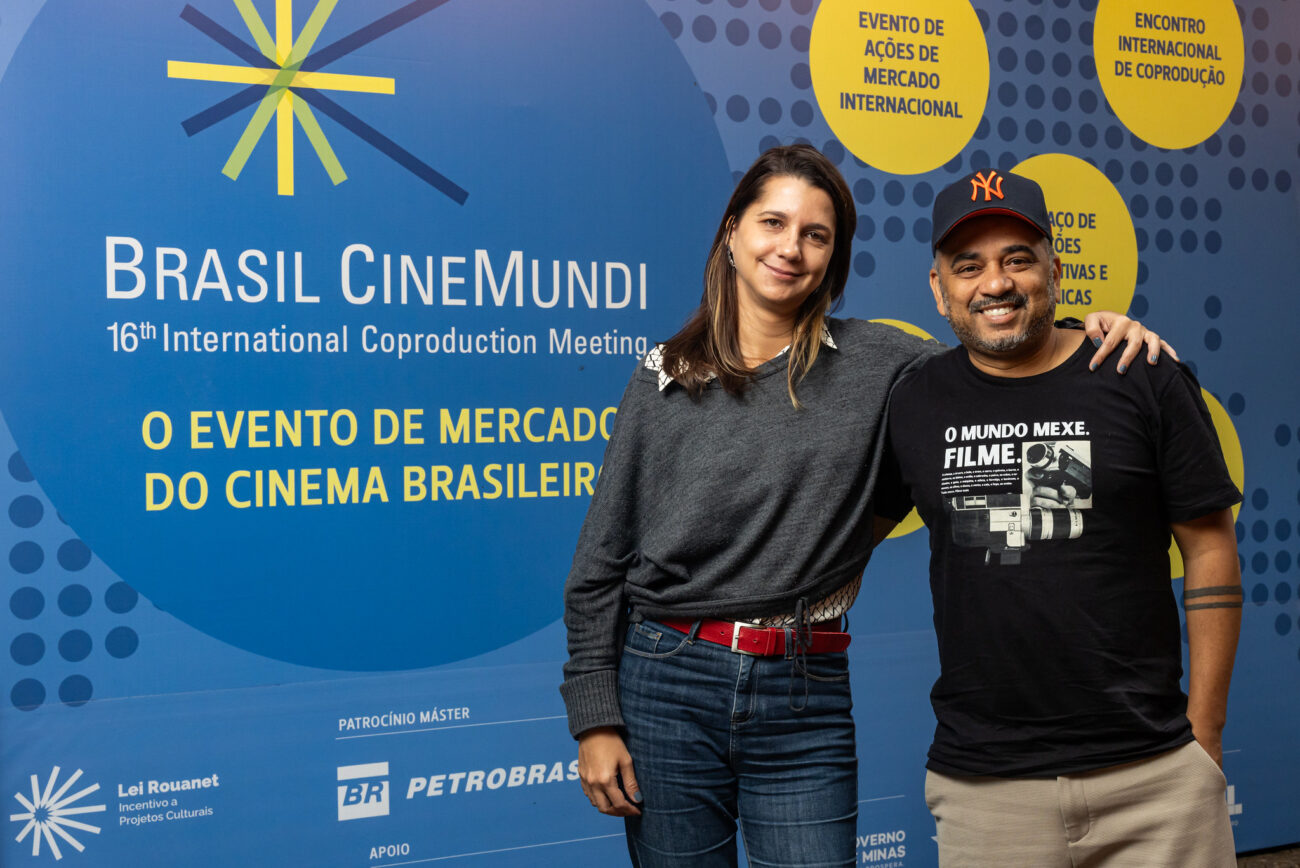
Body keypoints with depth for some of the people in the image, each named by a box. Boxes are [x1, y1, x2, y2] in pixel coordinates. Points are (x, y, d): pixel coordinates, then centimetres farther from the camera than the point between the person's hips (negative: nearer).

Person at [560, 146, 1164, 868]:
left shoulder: (878, 363, 3)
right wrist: (594, 719, -2)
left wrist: (1090, 332, -11)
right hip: (668, 688, 0)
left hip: (806, 701, 0)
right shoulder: (666, 380, 2)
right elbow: (601, 560, 3)